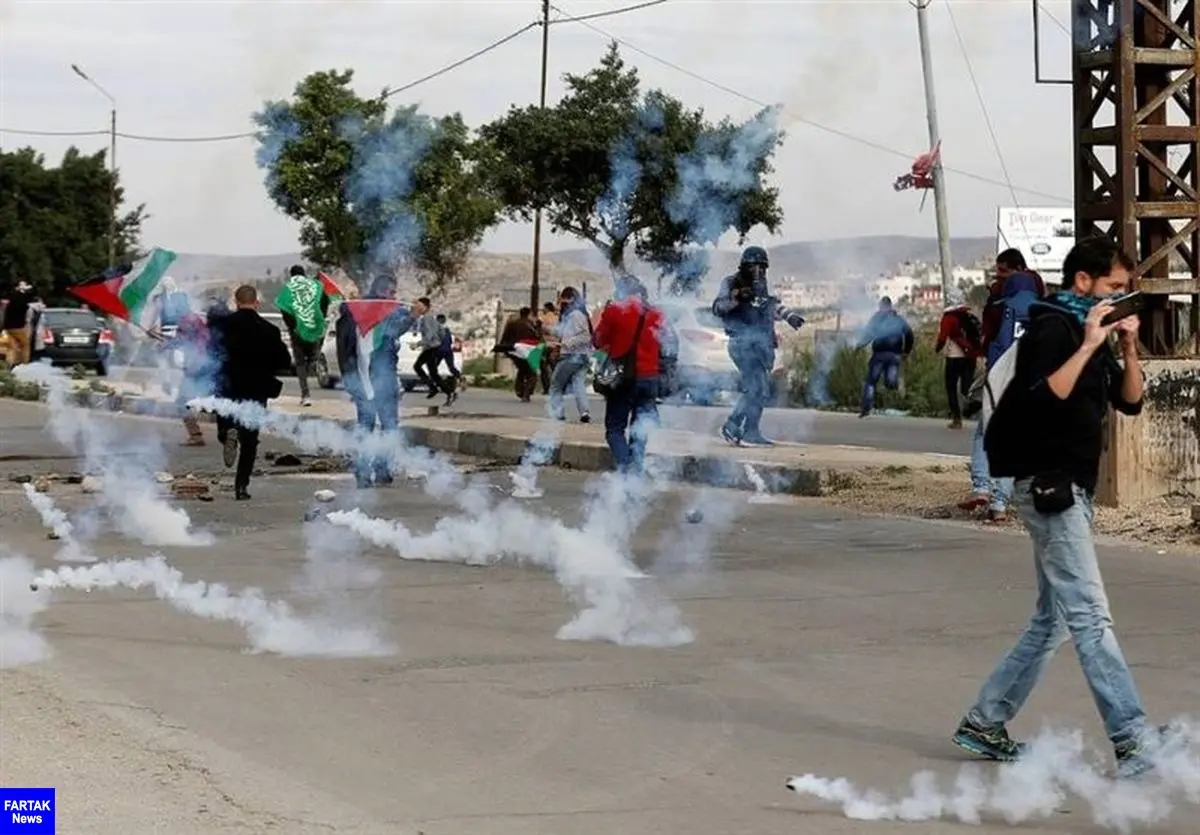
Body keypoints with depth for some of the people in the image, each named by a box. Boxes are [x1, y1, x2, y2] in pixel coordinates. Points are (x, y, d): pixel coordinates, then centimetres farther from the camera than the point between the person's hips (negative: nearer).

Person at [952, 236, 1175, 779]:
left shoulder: (1091, 334, 18)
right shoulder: (1052, 330, -10)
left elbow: (1130, 401, 15)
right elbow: (1044, 396, -25)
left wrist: (1127, 347, 2)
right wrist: (1088, 346, -24)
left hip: (1072, 490, 10)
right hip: (1048, 486, -10)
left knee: (1053, 620, 13)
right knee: (1090, 616, -14)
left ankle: (985, 722, 19)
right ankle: (1132, 739, -20)